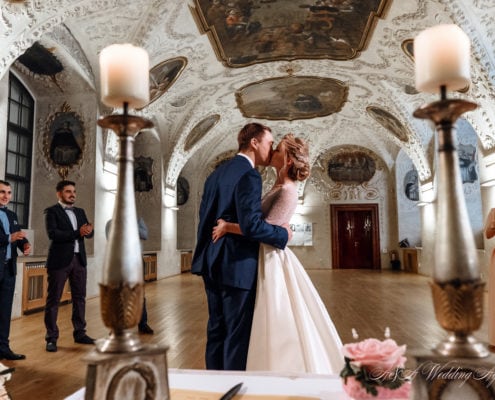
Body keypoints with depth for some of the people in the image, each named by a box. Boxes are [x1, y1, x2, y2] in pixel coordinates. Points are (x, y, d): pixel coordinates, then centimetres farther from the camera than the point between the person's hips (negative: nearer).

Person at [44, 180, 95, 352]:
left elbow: (90, 233, 8)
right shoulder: (52, 211, -3)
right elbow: (53, 234, -17)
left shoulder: (80, 212, 15)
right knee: (53, 299, 2)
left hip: (79, 259, 6)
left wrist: (88, 230, -16)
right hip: (60, 260, -6)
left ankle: (80, 333, 20)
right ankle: (51, 338, 10)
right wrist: (78, 233, -19)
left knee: (79, 298, 10)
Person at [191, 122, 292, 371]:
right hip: (237, 266, -9)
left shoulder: (217, 173, 13)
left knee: (216, 328, 17)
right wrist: (282, 234, -9)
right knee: (237, 332, 3)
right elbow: (251, 225, -25)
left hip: (212, 263, 9)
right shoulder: (249, 175, -15)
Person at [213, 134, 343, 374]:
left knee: (279, 326, 2)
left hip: (273, 262, -9)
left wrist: (227, 227, -21)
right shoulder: (277, 188, 13)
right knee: (273, 324, 17)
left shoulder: (287, 192, -16)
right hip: (266, 260, 9)